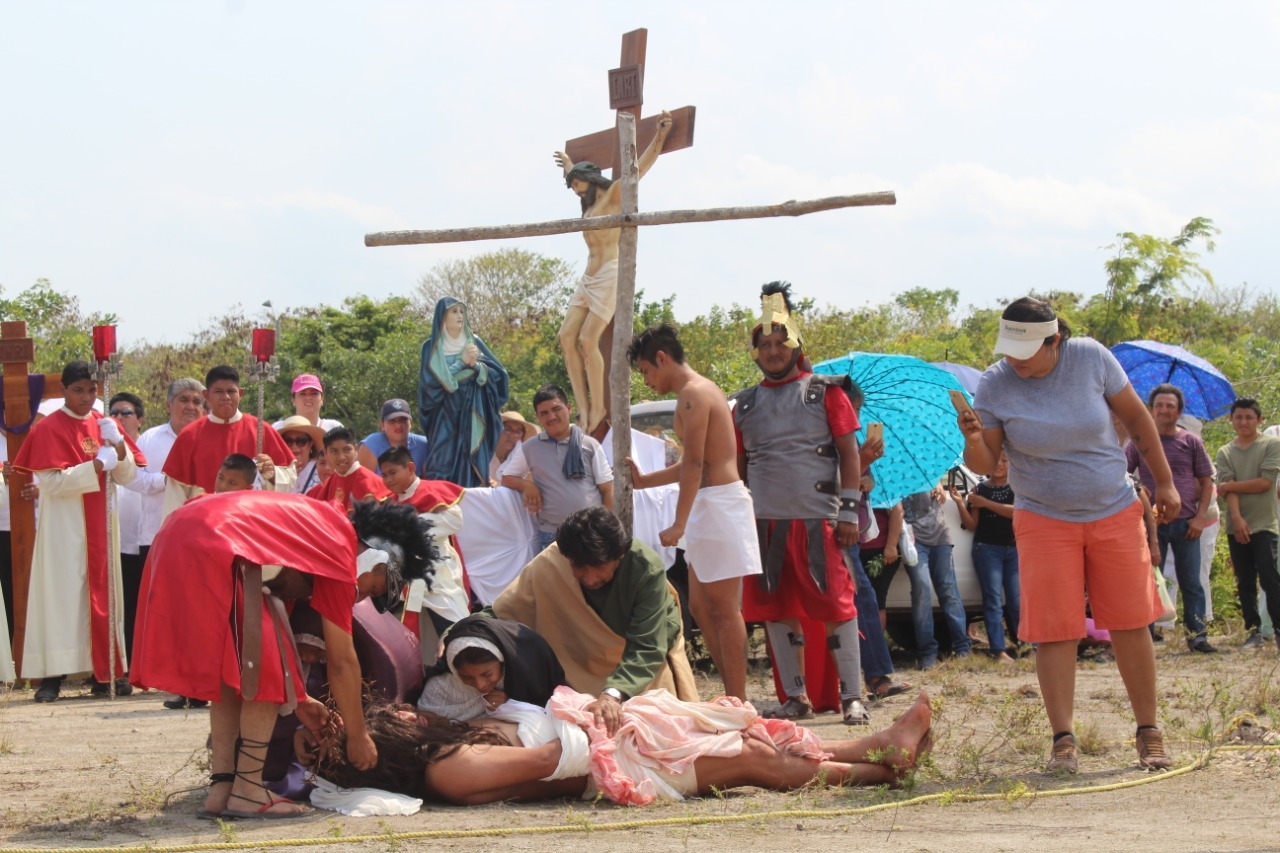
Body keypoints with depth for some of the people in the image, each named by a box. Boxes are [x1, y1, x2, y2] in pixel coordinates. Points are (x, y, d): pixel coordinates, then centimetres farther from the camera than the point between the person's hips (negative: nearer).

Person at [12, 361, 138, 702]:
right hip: (63, 527, -5)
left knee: (101, 592, 5)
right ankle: (53, 674, -8)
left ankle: (104, 672, 8)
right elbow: (52, 482, -16)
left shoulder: (104, 425, 10)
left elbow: (128, 476, 5)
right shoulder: (49, 429, -7)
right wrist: (96, 465, -21)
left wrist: (118, 445, -13)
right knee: (63, 594, -8)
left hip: (99, 524, 5)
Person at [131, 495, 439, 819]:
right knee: (264, 670, 0)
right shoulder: (341, 551, 1)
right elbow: (341, 661, 4)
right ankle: (246, 791, 0)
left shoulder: (319, 527, 25)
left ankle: (221, 788, 14)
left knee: (228, 673, 17)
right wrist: (357, 736, 14)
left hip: (176, 539, 10)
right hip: (212, 547, -10)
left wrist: (296, 697, 36)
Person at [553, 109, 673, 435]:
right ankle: (583, 407, -7)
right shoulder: (590, 205, 22)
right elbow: (578, 177, 46)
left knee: (588, 339, -16)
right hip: (589, 278, 9)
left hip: (611, 273, -9)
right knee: (567, 336, -5)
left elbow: (640, 167, -15)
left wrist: (659, 137, -27)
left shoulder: (614, 195, -2)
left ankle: (598, 405, -7)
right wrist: (569, 165, 63)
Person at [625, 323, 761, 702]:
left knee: (723, 610, -9)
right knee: (701, 608, 12)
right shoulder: (700, 390, 20)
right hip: (710, 505, 11)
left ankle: (737, 703, -8)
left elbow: (694, 464, -19)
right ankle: (734, 697, 13)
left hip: (720, 503, -11)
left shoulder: (692, 393, -12)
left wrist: (679, 524, -22)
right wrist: (644, 480, 31)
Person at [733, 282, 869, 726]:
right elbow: (738, 467, 19)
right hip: (764, 522, 4)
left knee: (836, 606, -6)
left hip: (817, 520, -4)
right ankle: (795, 697, 14)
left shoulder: (826, 392, 4)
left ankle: (852, 697, -1)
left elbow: (849, 453, 0)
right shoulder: (745, 405, 14)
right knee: (777, 612, 6)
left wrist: (848, 511, -7)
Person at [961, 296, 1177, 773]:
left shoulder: (1091, 358, -9)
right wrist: (973, 438, -29)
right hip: (1045, 520, -1)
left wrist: (1163, 481, 5)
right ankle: (1063, 740, -1)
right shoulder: (994, 386, -10)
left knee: (1131, 624, 2)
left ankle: (1149, 733, 12)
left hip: (1115, 513, 1)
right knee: (1054, 631, -7)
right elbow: (984, 464, -7)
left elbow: (1136, 417, 3)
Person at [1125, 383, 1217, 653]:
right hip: (1152, 524, 0)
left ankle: (1197, 634, 7)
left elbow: (1206, 482, 8)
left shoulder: (1190, 442, 6)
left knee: (1191, 584, 2)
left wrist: (1200, 516, -3)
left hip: (1185, 525, 0)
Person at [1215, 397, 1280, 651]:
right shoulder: (1225, 453, 11)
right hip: (1236, 526, 4)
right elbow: (1228, 489, -2)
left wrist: (1231, 485, -4)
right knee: (1245, 583, 5)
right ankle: (1253, 632, 8)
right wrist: (1237, 518, -16)